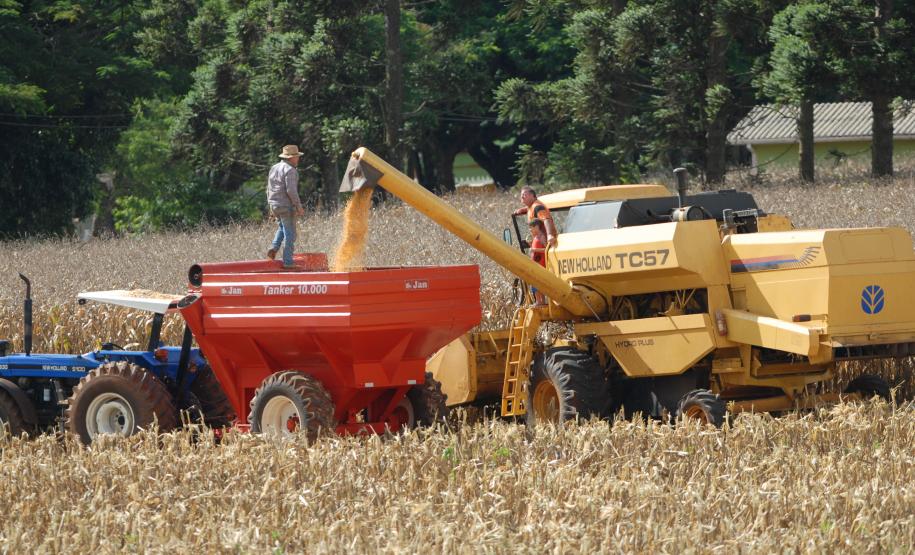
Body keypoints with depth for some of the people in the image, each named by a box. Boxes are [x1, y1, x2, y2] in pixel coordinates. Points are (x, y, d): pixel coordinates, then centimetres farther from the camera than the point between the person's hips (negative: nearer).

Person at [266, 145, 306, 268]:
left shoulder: (274, 168, 11)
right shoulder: (290, 170, -15)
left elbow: (269, 189, 16)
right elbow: (291, 190, -22)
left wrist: (270, 205, 23)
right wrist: (299, 207, -17)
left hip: (275, 206, 8)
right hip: (286, 206, -8)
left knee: (281, 227, 28)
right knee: (289, 234, -1)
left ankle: (274, 248, 9)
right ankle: (287, 261, -2)